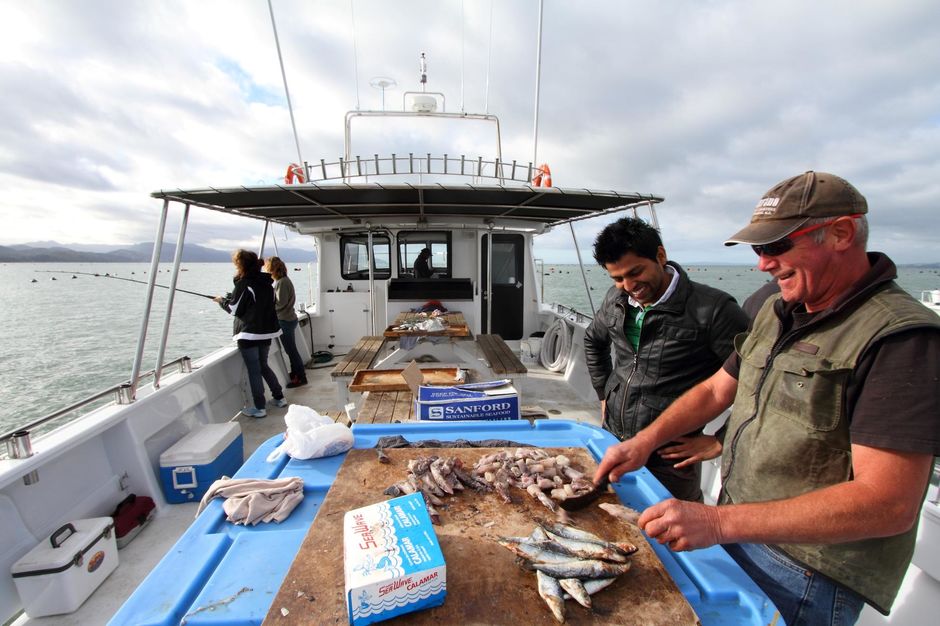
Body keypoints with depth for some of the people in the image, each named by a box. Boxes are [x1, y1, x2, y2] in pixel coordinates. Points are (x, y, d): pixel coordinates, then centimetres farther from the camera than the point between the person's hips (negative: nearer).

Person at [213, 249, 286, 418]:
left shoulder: (244, 284, -13)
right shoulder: (266, 283, 6)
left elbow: (234, 309, -8)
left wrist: (222, 300, 11)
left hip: (248, 335, -7)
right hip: (266, 332, 7)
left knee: (254, 371, 1)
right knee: (263, 366, 20)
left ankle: (259, 408, 8)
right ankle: (279, 398, 23)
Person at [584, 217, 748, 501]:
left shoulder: (712, 310, -19)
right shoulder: (615, 300, 0)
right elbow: (593, 341, 18)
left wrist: (719, 442, -11)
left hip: (670, 461, -5)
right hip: (612, 442, 6)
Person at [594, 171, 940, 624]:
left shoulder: (901, 337, -21)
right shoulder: (777, 311, 4)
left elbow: (890, 504, -28)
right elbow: (716, 390, 10)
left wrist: (719, 522, -33)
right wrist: (644, 442, 1)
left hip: (808, 576, -6)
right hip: (737, 535, 7)